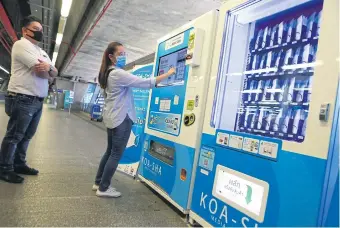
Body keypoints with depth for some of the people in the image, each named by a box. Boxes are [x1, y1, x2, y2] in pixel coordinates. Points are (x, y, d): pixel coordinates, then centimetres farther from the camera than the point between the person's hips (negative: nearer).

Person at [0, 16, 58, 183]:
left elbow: (54, 73, 13)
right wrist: (49, 70, 2)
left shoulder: (41, 52, 21)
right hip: (22, 100, -9)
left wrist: (48, 69, -9)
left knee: (26, 136, 15)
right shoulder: (21, 45, -8)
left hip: (37, 101, 9)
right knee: (14, 136, 0)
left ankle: (19, 164, 27)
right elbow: (41, 71, -19)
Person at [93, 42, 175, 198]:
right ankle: (103, 188, 8)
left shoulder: (108, 73, 14)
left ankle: (98, 183, 25)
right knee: (116, 154, -1)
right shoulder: (118, 74, -17)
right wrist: (168, 74, -16)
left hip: (112, 117, 10)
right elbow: (145, 83, -22)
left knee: (110, 151, 16)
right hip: (121, 118, -10)